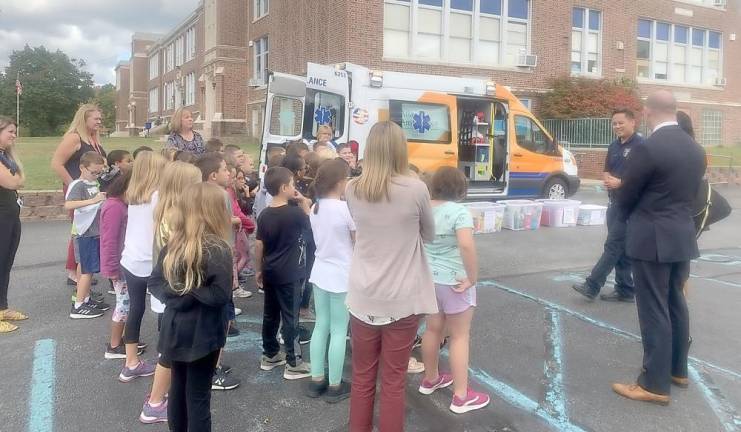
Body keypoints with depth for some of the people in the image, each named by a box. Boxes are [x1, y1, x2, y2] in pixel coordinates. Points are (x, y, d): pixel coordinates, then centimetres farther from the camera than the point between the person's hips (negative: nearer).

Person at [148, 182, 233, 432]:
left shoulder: (173, 243, 1)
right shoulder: (218, 249, -18)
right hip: (202, 334, -6)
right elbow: (220, 295, -25)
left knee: (178, 388, 20)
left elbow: (155, 283, 5)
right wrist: (193, 290, -11)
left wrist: (176, 293, -6)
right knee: (198, 395, 5)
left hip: (175, 330, 7)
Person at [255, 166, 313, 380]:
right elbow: (311, 224, 2)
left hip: (270, 273, 7)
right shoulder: (294, 212, -16)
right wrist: (304, 201, -2)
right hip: (289, 274, -7)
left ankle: (270, 355, 27)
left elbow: (259, 245, 5)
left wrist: (258, 270, 15)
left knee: (270, 315, 15)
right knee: (291, 318, 0)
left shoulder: (264, 214, 1)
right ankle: (293, 363, 6)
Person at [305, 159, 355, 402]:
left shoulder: (315, 207, 4)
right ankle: (334, 386, 13)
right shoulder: (346, 209, -18)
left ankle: (316, 381, 22)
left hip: (320, 273, 7)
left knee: (321, 326, 14)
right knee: (339, 331, 3)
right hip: (342, 276, -7)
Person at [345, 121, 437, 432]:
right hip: (401, 300, -3)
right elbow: (429, 235, 4)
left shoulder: (352, 190, -3)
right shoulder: (415, 189, -12)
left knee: (362, 377, 17)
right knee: (394, 381, 10)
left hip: (363, 298, 3)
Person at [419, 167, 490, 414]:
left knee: (433, 329, 20)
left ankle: (430, 380, 36)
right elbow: (466, 246, -32)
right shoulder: (459, 212, -18)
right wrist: (472, 278, -22)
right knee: (460, 336, 4)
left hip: (427, 278, 7)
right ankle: (461, 397, 11)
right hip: (454, 281, -6)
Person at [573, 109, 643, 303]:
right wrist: (608, 180, -3)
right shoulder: (614, 146, 14)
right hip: (615, 202, 9)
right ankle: (625, 290, 18)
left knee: (613, 245, -6)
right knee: (621, 248, 11)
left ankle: (592, 286, -6)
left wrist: (620, 183, -21)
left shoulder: (641, 145, -11)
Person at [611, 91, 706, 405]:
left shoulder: (647, 148, -18)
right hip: (683, 236, 8)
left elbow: (625, 198, -8)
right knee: (675, 303, 19)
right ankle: (678, 369, 32)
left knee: (654, 310, -2)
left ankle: (655, 384, 6)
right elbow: (690, 193, 15)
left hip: (652, 239, -8)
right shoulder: (696, 149, 7)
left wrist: (637, 217, 13)